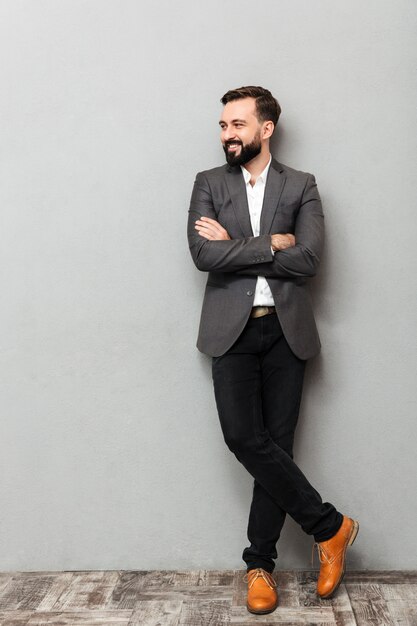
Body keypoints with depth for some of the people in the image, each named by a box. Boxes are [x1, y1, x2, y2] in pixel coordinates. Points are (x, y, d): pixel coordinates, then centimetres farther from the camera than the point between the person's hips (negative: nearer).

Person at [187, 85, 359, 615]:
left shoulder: (301, 187, 7)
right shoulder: (209, 184, 8)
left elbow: (308, 259, -9)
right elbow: (203, 254, -7)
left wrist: (234, 244, -8)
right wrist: (270, 244, -9)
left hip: (286, 331, 0)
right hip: (232, 331, 0)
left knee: (275, 444, 2)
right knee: (244, 438, -13)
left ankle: (260, 564, 17)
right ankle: (329, 525, 5)